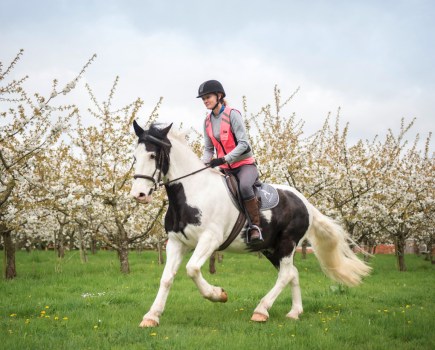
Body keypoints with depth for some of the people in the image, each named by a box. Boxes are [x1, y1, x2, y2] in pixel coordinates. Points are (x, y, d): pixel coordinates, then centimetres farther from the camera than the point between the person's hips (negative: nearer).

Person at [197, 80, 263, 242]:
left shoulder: (232, 114, -12)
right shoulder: (208, 121, 7)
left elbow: (243, 143, -18)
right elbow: (208, 148, 11)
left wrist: (225, 159, -29)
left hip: (245, 164, -7)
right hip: (224, 168, 7)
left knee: (244, 186, -36)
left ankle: (255, 227, -28)